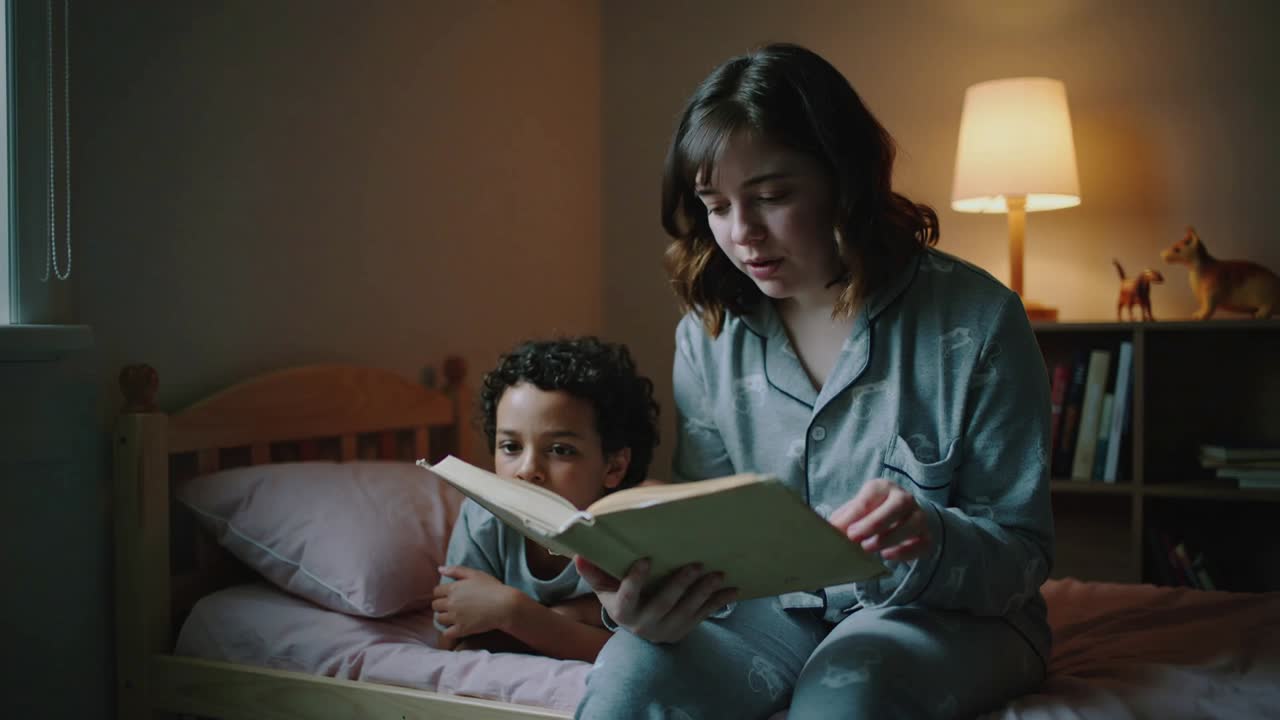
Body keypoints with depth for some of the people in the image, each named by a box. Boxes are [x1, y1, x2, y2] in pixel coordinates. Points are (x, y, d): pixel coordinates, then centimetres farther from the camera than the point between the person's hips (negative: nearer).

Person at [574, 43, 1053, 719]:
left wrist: (931, 538, -33)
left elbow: (1022, 551, -9)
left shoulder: (975, 320, -12)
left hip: (947, 613, -1)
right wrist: (650, 601, -27)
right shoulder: (708, 335, -2)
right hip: (777, 609, 2)